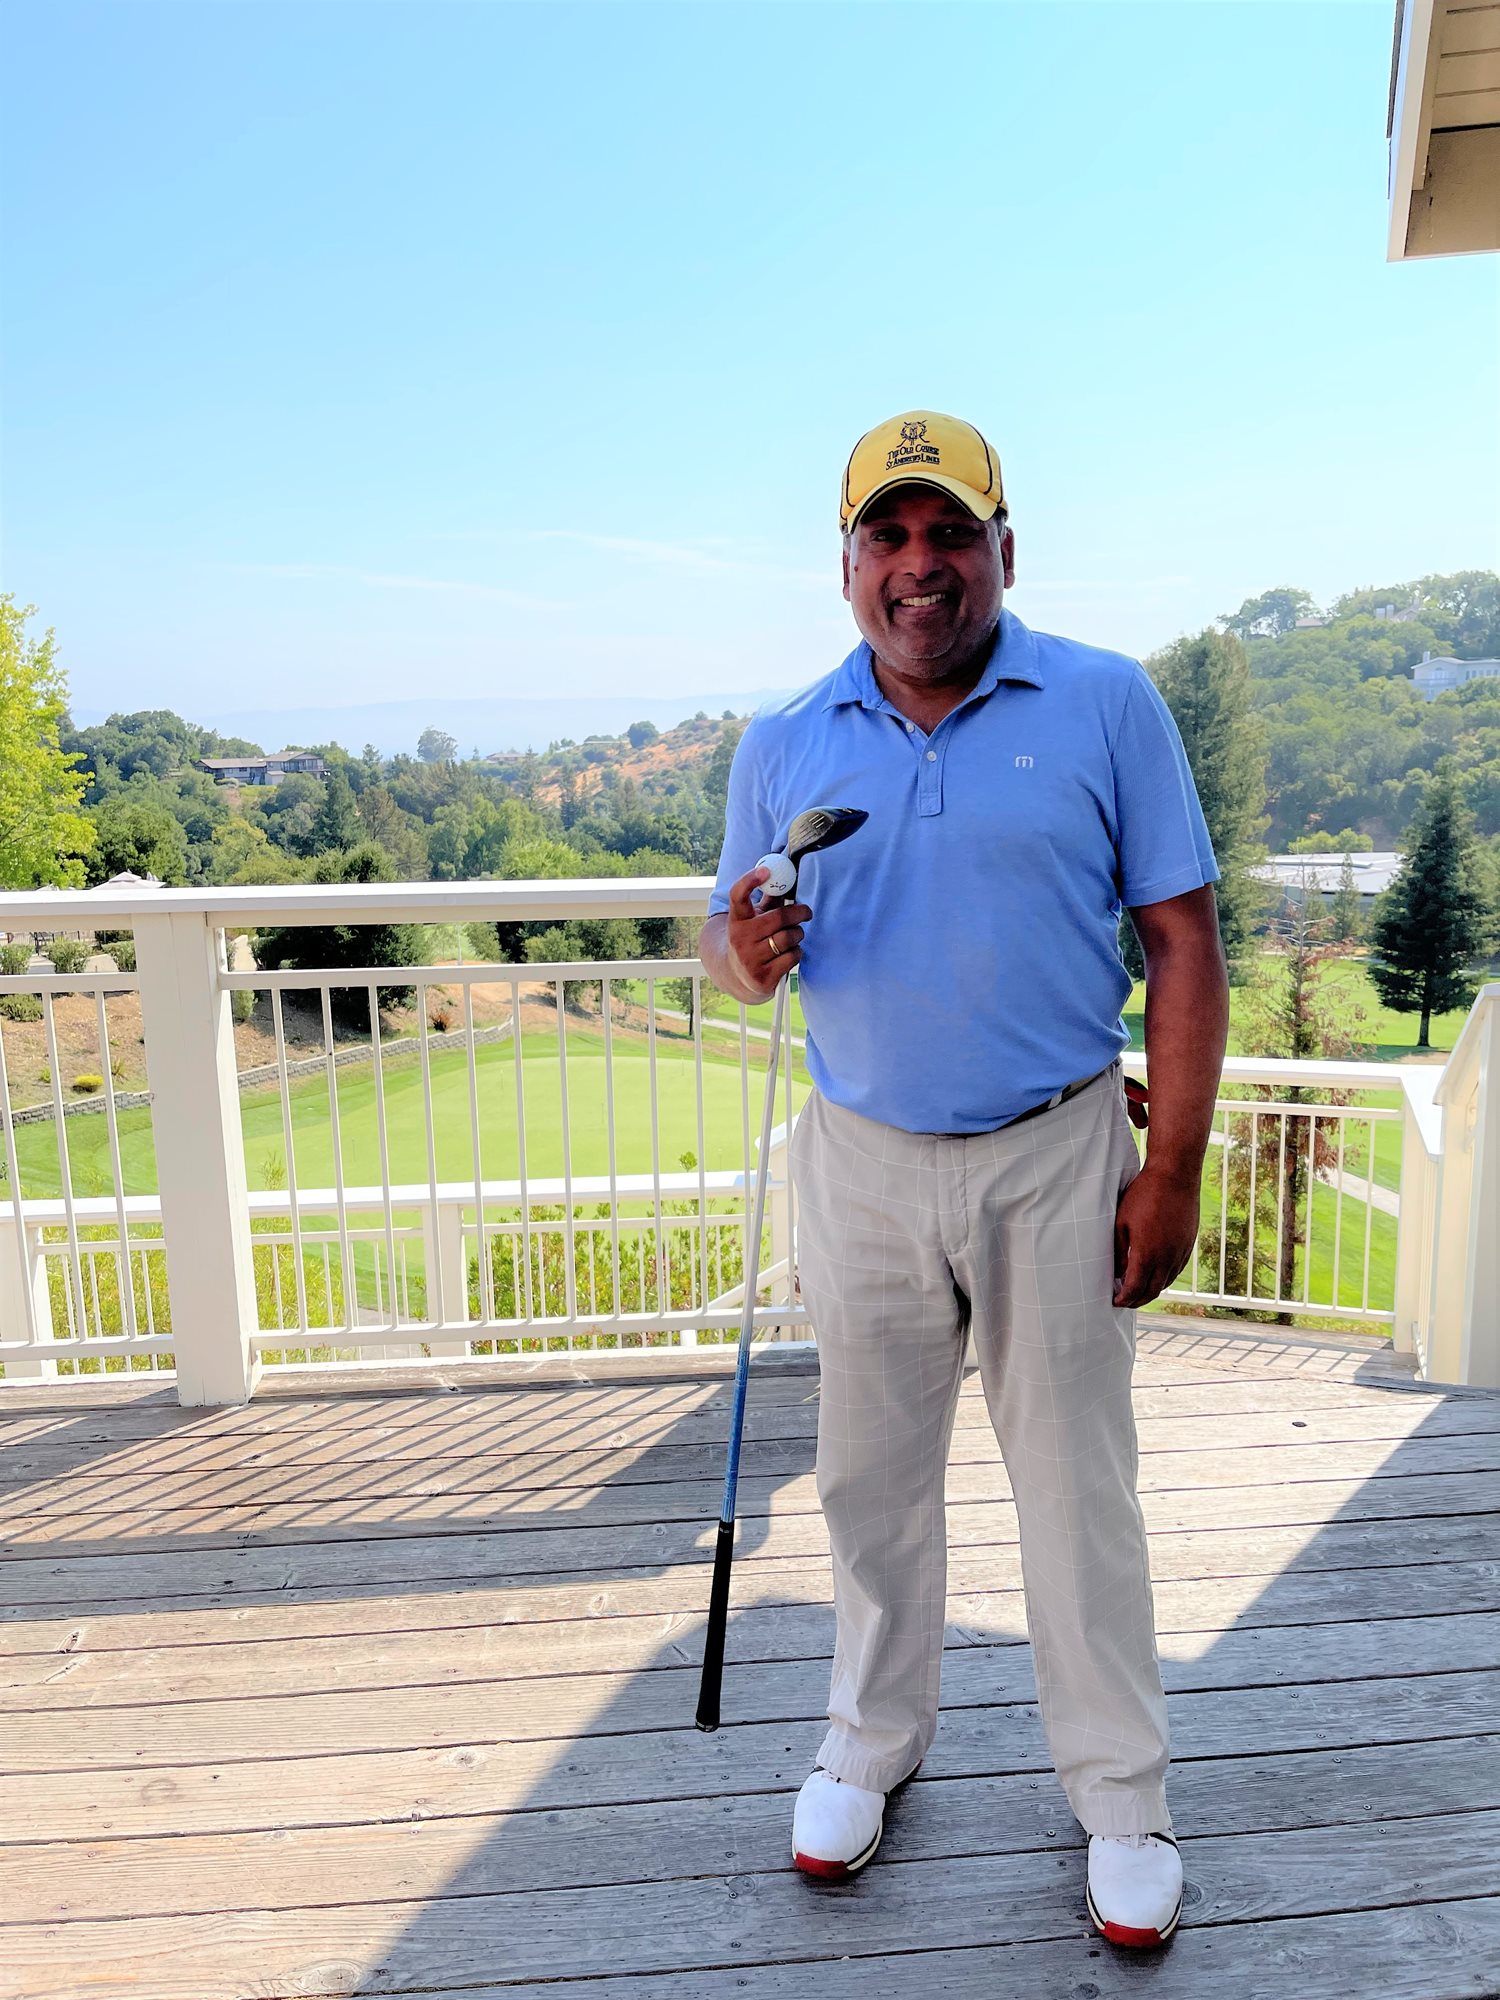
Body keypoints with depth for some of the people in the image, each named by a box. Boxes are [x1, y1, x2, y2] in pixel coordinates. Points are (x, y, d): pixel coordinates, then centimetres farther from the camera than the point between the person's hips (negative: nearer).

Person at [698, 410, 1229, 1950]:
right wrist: (747, 954, -16)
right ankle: (871, 1742, 38)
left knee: (1077, 1491, 9)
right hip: (863, 1164, 3)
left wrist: (1172, 1169, -9)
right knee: (871, 1477, 16)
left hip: (1057, 1160, -2)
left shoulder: (1107, 705, -4)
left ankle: (1121, 1798, 30)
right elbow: (729, 940, 9)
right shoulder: (782, 744, 4)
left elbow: (1182, 943, -5)